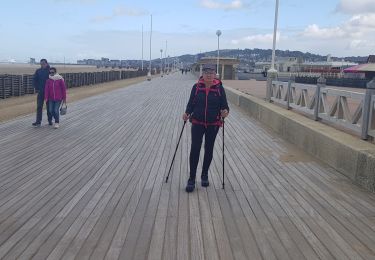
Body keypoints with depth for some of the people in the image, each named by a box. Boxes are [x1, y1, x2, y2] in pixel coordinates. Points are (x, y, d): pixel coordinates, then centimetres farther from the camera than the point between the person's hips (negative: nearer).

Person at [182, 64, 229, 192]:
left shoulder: (219, 88, -4)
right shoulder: (196, 87, -3)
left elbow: (224, 105, -3)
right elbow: (191, 103, 1)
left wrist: (225, 112, -25)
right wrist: (187, 113, -17)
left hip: (213, 125, 1)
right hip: (197, 123, -1)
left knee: (209, 150, 12)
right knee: (195, 149, -8)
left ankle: (205, 175, 30)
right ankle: (192, 179, 1)